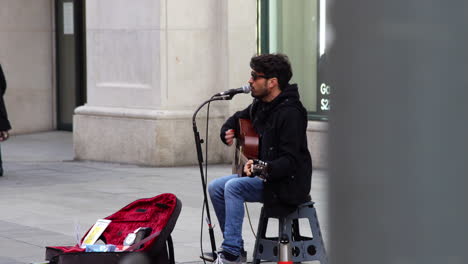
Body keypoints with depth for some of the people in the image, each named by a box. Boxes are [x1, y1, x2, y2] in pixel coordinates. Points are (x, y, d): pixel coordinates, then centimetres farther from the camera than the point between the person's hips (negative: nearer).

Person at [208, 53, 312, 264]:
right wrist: (228, 132, 9)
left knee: (233, 187, -27)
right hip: (262, 175, 10)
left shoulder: (289, 113, -21)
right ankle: (235, 247, 7)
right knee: (216, 188, -1)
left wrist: (264, 169, -37)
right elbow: (238, 119, 30)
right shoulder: (261, 104, 8)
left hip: (288, 183, -10)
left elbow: (291, 161, -25)